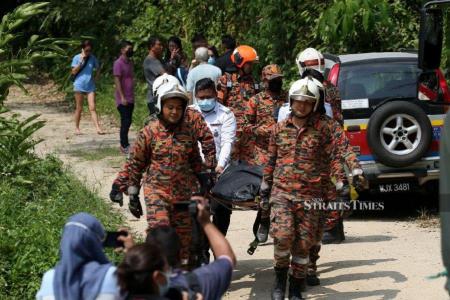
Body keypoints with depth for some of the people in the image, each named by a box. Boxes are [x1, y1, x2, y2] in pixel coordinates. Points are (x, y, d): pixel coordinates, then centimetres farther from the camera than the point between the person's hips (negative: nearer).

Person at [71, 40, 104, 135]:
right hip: (79, 86, -2)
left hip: (90, 86, 2)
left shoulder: (92, 58, 5)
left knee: (92, 108, -6)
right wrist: (81, 61, -16)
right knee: (79, 108, 6)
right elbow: (74, 72, -9)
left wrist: (96, 78, 4)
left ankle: (98, 128, -14)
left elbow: (98, 69, 19)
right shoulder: (77, 58, -2)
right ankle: (77, 128, 17)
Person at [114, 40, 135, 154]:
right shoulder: (118, 63, -12)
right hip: (123, 99, -8)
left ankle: (124, 144, 16)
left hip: (130, 98, 8)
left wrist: (133, 96, 16)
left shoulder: (130, 62, 14)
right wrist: (122, 97, -21)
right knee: (125, 122, -7)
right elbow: (117, 81, -16)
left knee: (128, 121, 9)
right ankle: (124, 146, -3)